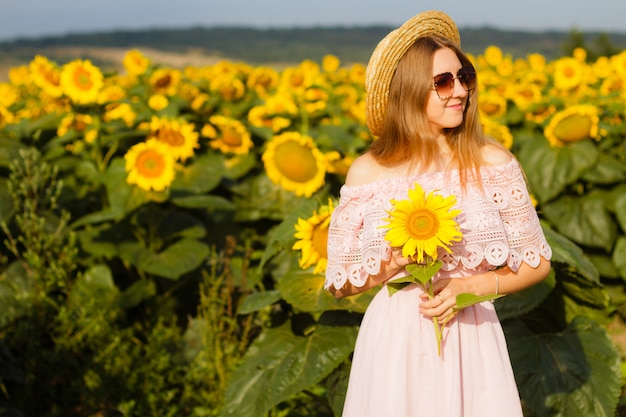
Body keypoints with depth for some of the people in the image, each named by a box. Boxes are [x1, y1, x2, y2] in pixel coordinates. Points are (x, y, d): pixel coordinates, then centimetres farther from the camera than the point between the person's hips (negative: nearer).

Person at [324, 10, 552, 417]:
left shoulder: (493, 163, -5)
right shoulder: (367, 173, -5)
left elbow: (538, 263, 2)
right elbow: (341, 284, 2)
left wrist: (471, 285, -13)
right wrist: (396, 263, -16)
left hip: (472, 340, 0)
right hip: (395, 341, 0)